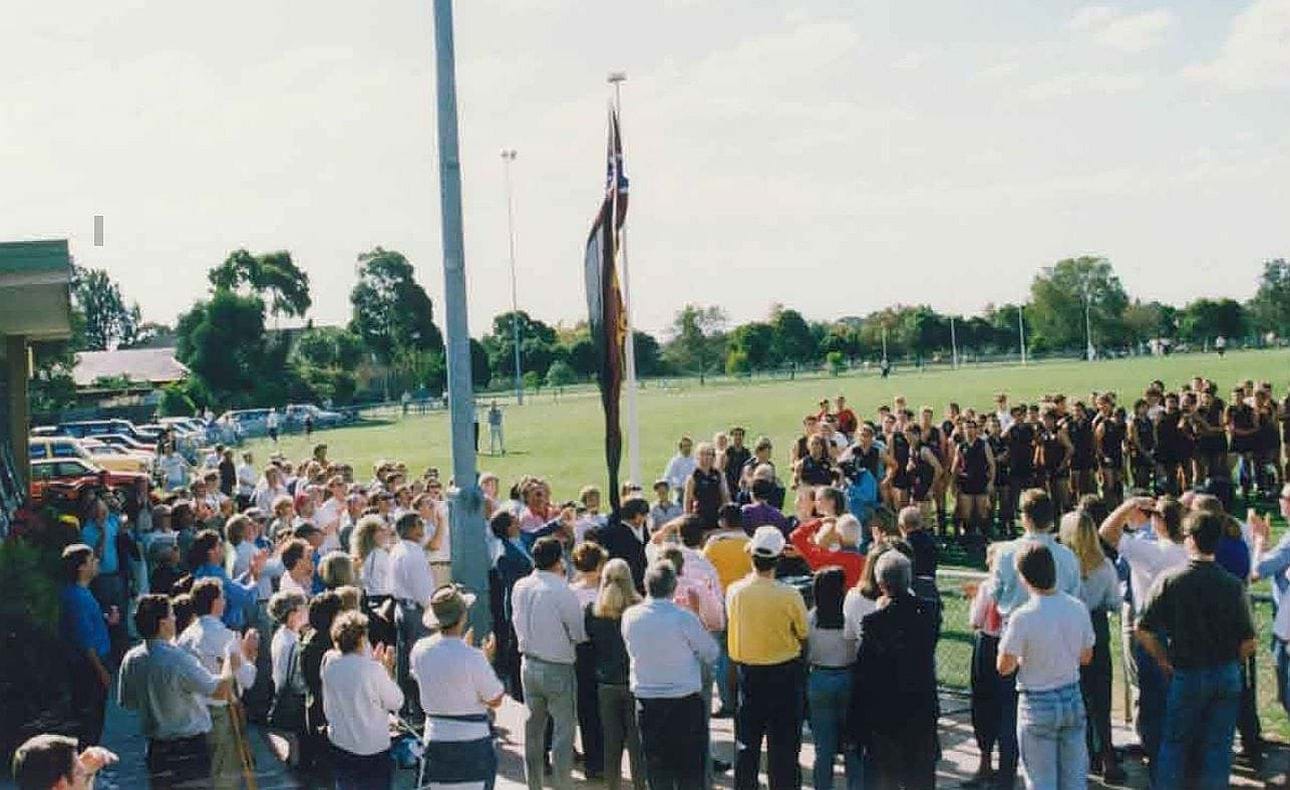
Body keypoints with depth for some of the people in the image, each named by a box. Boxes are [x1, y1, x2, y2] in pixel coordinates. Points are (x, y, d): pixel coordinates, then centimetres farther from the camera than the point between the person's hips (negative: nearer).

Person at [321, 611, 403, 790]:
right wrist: (388, 670, 0)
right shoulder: (373, 670, -22)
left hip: (340, 746, 5)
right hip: (372, 750, -5)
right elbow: (396, 703, -10)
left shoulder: (329, 664, -6)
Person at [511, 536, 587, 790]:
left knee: (533, 727, 17)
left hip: (528, 663, 6)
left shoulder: (519, 587, -2)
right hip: (557, 668, -6)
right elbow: (579, 633, -14)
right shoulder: (562, 591, -21)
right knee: (563, 729, 4)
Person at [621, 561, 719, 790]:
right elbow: (711, 654, -5)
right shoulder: (684, 618, -17)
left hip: (646, 700, 3)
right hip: (684, 702, -3)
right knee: (689, 771, 8)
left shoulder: (630, 616, -6)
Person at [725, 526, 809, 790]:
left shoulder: (734, 591, -12)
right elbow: (804, 634, -6)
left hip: (747, 671, 2)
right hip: (784, 672, -2)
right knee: (783, 742, 9)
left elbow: (733, 625, 0)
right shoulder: (789, 595, -19)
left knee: (746, 741, 15)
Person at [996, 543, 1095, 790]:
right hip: (1073, 698, 4)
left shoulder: (1022, 617, -21)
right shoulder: (1078, 608, -6)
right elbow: (1086, 657, 6)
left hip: (1038, 705, -4)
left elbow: (1004, 667, -13)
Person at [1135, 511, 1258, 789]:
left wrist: (1164, 662, 2)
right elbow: (1248, 643, -5)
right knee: (1218, 745, 10)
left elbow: (1143, 630, -12)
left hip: (1187, 674, -1)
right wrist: (1228, 664, 13)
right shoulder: (1232, 585, -7)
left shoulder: (1170, 579, -12)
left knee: (1174, 742, 12)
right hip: (1227, 677, 1)